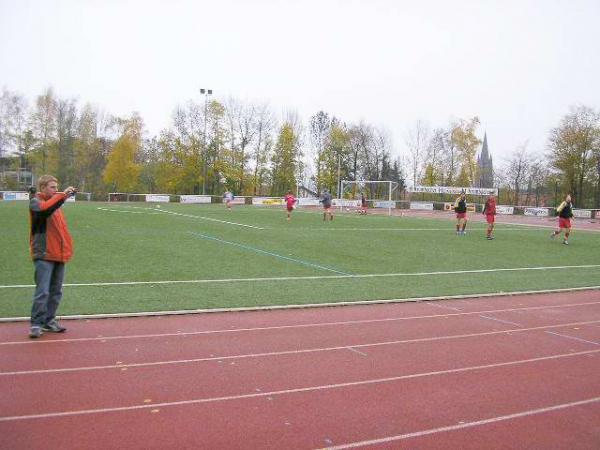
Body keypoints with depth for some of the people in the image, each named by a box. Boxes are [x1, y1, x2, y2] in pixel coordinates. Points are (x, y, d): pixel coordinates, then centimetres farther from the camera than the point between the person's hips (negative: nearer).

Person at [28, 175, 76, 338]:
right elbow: (44, 208, -28)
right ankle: (36, 324, -3)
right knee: (42, 291, -11)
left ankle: (49, 321, 20)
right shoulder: (35, 202, -3)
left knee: (56, 291, 11)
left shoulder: (54, 202, 19)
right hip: (44, 255, -7)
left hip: (59, 254, 7)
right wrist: (63, 195, -29)